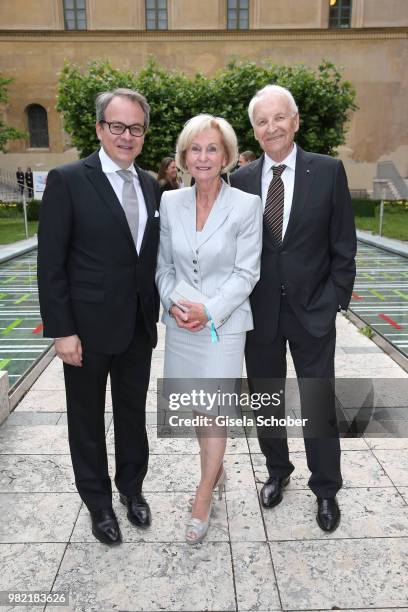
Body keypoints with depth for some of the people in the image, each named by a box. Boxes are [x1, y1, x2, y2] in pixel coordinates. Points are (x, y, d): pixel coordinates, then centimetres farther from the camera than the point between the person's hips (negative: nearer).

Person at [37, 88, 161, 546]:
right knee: (87, 418, 14)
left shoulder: (151, 185, 7)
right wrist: (61, 330, -14)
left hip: (139, 326, 5)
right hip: (88, 327, -4)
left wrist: (154, 314, 8)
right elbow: (50, 262, -11)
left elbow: (151, 255, 10)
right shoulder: (68, 180, -9)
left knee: (134, 411, 19)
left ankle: (132, 486, 42)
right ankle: (98, 501, 36)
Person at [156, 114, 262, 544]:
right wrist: (172, 303, -10)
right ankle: (215, 469, 43)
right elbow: (163, 265, 6)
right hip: (180, 323, 4)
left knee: (213, 410, 3)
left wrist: (209, 311, -18)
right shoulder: (170, 202, 2)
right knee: (196, 407, 17)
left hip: (224, 323, -4)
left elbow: (246, 273, -9)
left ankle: (203, 499, 24)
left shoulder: (246, 205, -9)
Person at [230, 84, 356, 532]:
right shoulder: (241, 180, 1)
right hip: (259, 312, 2)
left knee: (318, 408, 9)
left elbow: (343, 246, -1)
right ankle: (277, 471, 41)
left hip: (312, 312, -2)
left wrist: (335, 302, -4)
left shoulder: (328, 171, -4)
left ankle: (326, 489, 33)